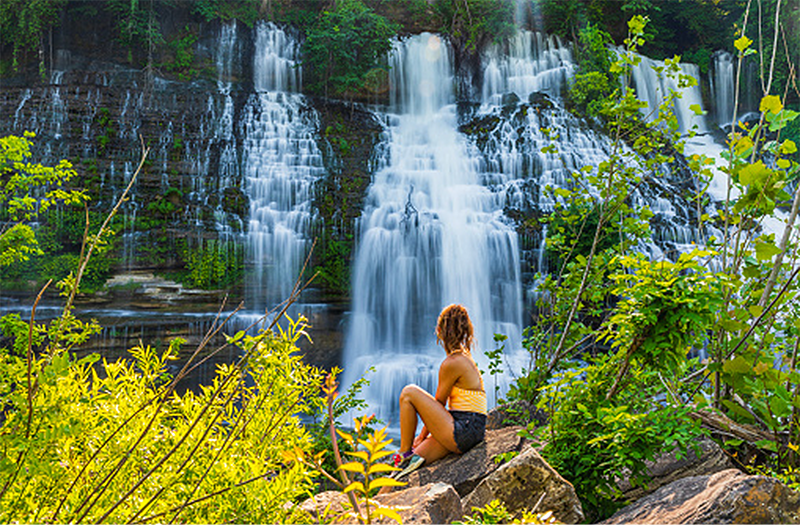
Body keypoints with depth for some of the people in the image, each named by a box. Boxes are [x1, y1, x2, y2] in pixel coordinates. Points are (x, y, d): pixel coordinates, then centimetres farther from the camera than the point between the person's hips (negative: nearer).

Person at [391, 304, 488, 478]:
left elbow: (438, 404, -5)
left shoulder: (451, 364, -14)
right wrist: (424, 436, 21)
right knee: (412, 463, 8)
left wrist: (423, 435, 8)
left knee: (409, 393, -8)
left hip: (460, 434, -9)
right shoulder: (465, 357, 16)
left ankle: (404, 453, -1)